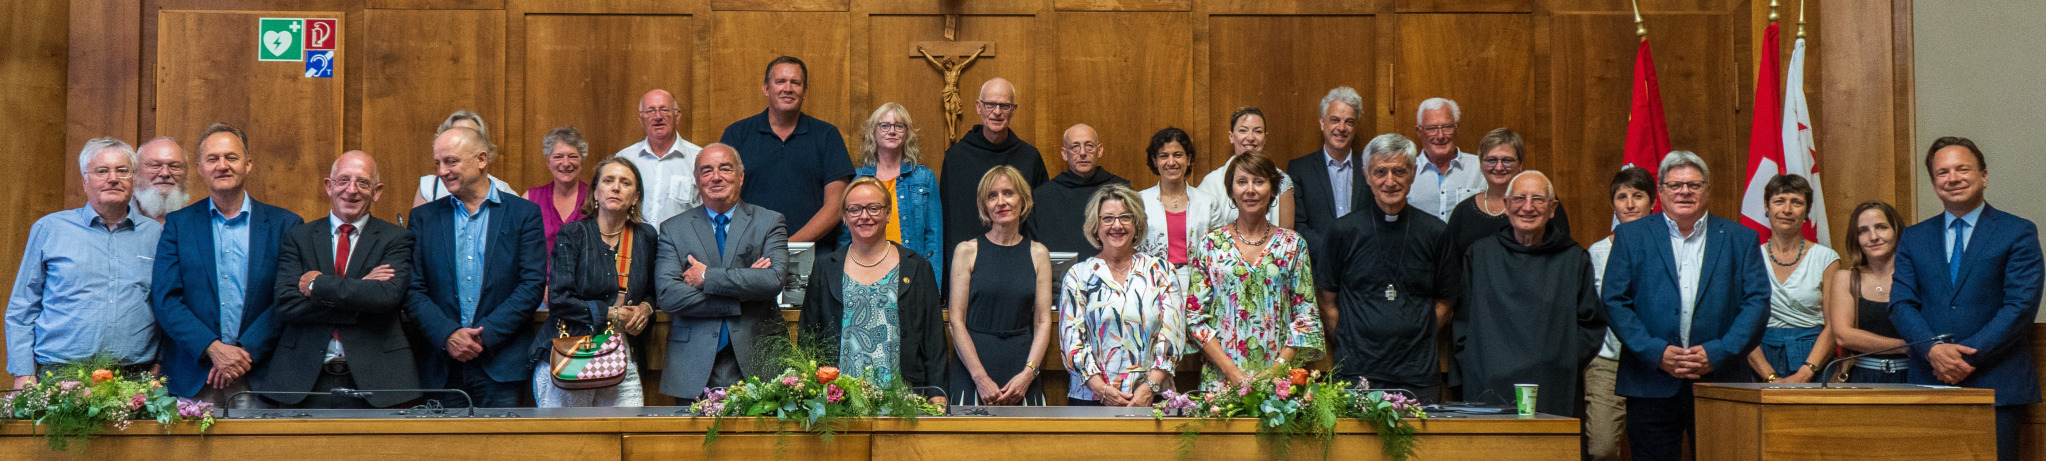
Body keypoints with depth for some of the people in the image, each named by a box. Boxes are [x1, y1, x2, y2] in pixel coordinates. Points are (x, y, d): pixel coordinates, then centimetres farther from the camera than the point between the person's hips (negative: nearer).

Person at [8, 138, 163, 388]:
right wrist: (23, 374, 1)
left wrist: (160, 366, 1)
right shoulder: (49, 229, 9)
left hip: (135, 378, 1)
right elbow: (22, 309, 10)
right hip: (59, 375, -1)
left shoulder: (155, 234, 12)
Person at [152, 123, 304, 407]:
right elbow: (165, 300, 1)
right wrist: (213, 348, -13)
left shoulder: (285, 224, 5)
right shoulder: (178, 224, 8)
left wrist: (246, 352, -13)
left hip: (259, 376, 0)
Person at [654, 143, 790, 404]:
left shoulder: (769, 223, 8)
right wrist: (741, 296, -9)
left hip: (755, 362, 0)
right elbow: (667, 295, -4)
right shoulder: (673, 229, 9)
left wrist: (707, 277, -9)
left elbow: (775, 280, -9)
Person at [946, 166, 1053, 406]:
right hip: (971, 372, -2)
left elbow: (1043, 322, 7)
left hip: (1021, 372, 2)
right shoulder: (967, 251, 4)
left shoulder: (1038, 254, 10)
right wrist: (981, 377, -10)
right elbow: (956, 321, -1)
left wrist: (1028, 373, -7)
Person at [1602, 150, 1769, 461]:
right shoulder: (1630, 236, 8)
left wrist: (1717, 353, -11)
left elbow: (1757, 303, 2)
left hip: (1721, 383, 1)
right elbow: (1614, 302, 1)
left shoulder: (1740, 239, 10)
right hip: (1651, 386, 0)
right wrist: (1656, 352, -11)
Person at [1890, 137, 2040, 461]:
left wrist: (1968, 355, -13)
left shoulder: (2018, 233, 4)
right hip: (1930, 382, 3)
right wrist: (1933, 349, -12)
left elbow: (2021, 305, -5)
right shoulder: (1913, 238, 14)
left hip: (1997, 386, -3)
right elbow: (1901, 304, 6)